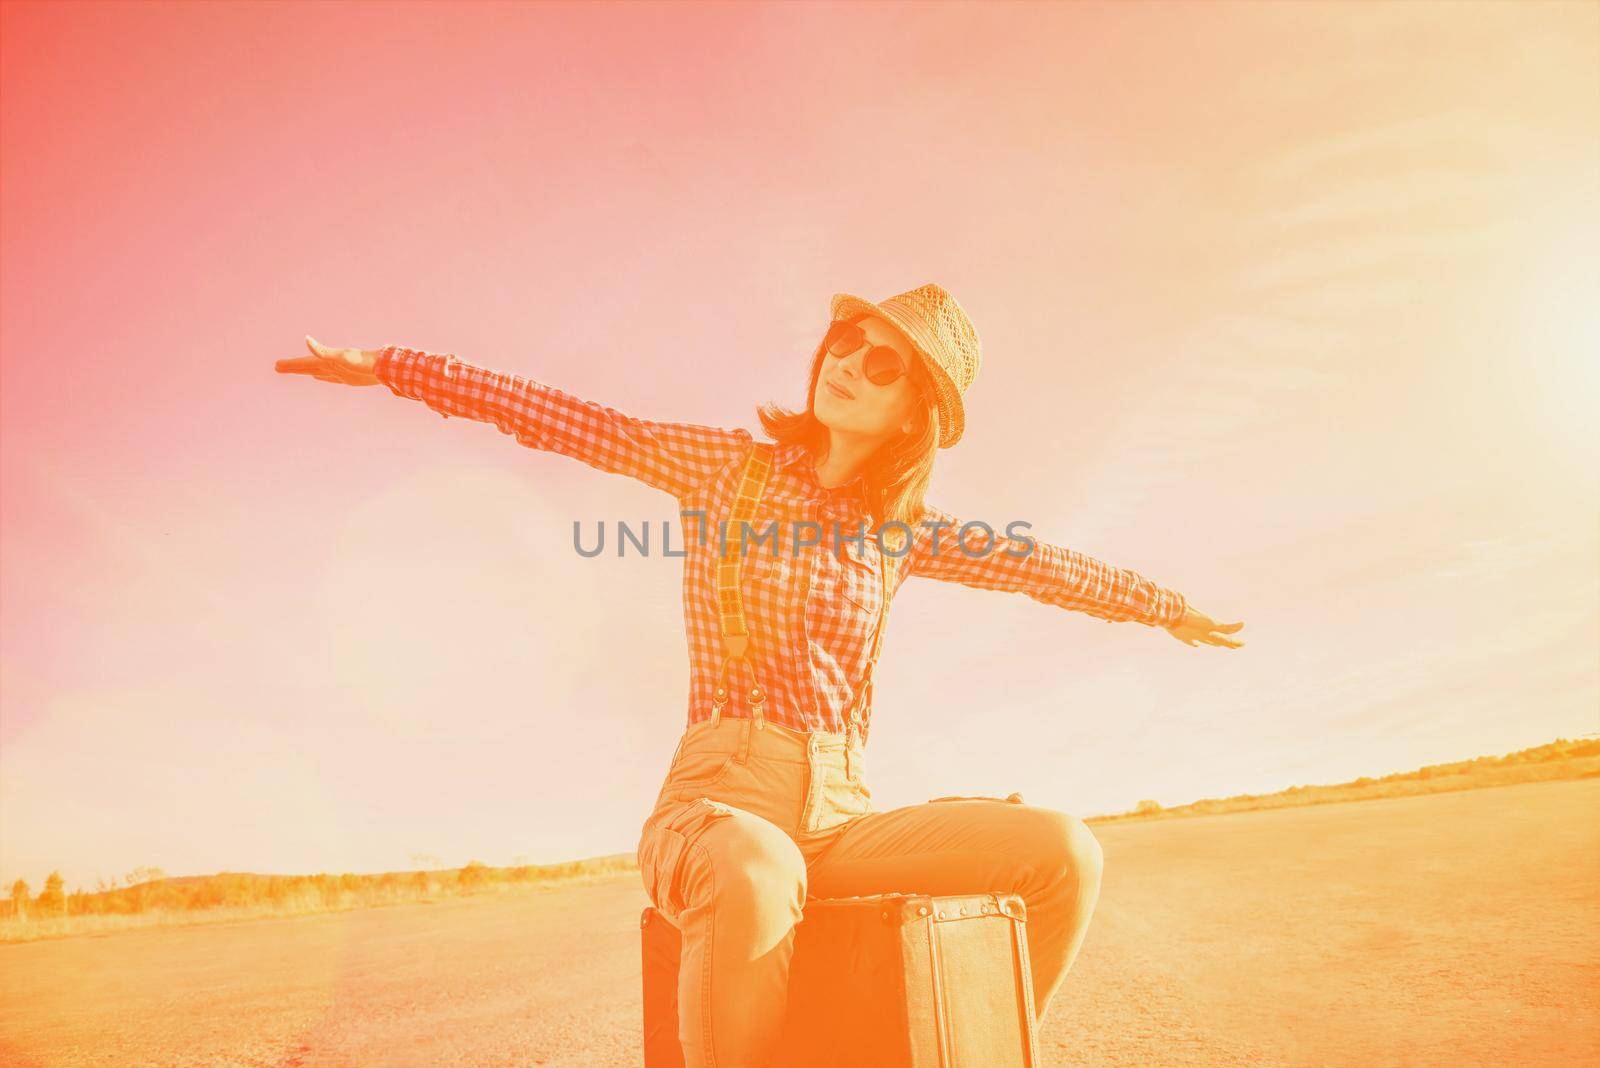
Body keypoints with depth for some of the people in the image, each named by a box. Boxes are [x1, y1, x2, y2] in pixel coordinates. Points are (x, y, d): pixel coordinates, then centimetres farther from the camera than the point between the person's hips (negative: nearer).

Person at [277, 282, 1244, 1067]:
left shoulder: (905, 527, 11)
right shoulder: (726, 463, 3)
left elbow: (1036, 563, 22)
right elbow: (558, 418, 3)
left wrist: (1169, 608, 34)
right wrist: (386, 366, 3)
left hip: (840, 814, 4)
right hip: (719, 799, -4)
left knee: (1066, 852, -14)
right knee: (756, 879, -40)